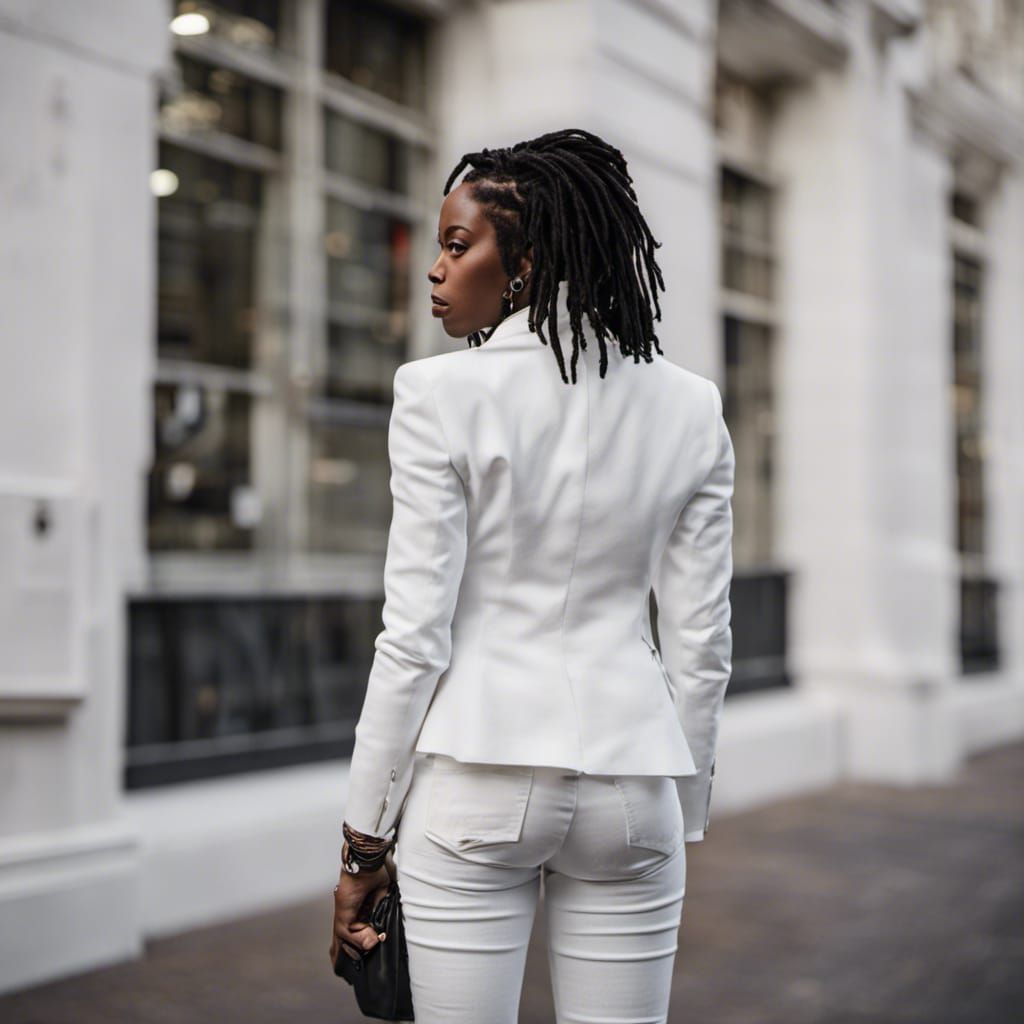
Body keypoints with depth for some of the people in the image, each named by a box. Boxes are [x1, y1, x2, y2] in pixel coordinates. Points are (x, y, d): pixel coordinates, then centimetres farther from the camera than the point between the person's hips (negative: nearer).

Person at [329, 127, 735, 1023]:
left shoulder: (442, 395, -8)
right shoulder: (687, 407, 3)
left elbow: (415, 637, -9)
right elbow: (701, 646, 4)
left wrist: (365, 840, -1)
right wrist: (685, 818, 15)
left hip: (475, 776, -3)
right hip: (631, 775, 4)